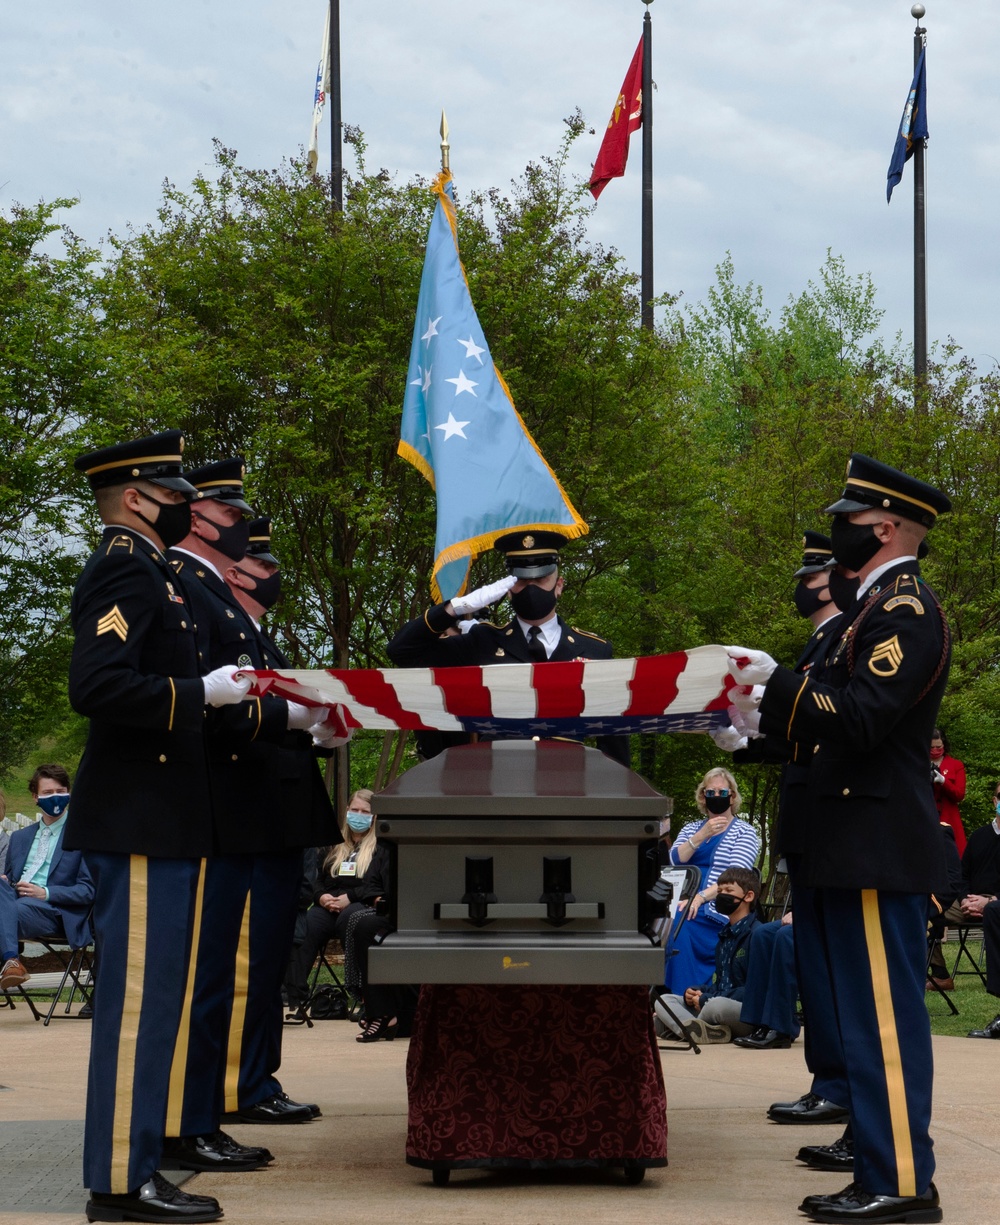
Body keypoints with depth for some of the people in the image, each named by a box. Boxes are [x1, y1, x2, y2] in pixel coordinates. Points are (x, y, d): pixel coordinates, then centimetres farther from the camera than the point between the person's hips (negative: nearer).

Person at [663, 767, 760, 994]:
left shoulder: (744, 832, 8)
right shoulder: (691, 829, 24)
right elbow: (675, 860, 4)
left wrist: (702, 896, -22)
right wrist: (702, 836, -11)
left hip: (716, 913, -4)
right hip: (684, 905, 5)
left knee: (678, 928, -33)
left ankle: (684, 999, -29)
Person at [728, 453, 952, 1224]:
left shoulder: (906, 610, -13)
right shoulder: (882, 606, 18)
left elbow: (862, 718, -22)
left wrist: (776, 682, -20)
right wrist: (757, 725, 16)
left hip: (880, 849, -10)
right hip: (862, 845, 10)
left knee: (884, 1017, -8)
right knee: (872, 1016, 12)